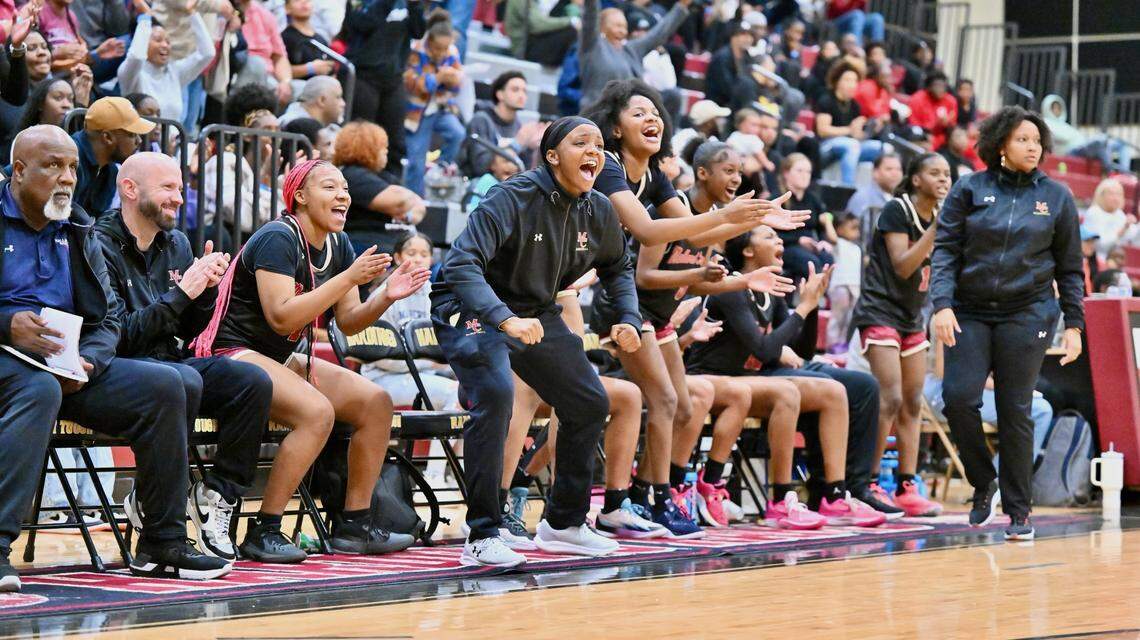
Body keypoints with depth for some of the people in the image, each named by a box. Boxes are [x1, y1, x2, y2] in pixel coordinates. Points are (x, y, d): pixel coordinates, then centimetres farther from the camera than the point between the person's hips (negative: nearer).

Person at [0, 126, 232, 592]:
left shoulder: (77, 231, 18)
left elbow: (106, 321, 13)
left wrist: (85, 361, -9)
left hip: (69, 370, 6)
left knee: (162, 386, -11)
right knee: (39, 390, -39)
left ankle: (162, 544, -5)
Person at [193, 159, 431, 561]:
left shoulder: (338, 246, 8)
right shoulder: (277, 239, -18)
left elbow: (348, 322, 10)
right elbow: (282, 317, -28)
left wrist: (386, 297, -10)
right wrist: (350, 278, -28)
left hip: (280, 360, 9)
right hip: (231, 354, -9)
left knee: (377, 403, -4)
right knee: (317, 411, -32)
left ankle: (353, 525, 2)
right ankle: (264, 532, -25)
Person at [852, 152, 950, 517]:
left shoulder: (939, 217, 10)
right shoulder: (896, 211, -11)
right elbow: (902, 267, -18)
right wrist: (936, 229, -21)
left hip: (912, 318, 8)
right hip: (881, 312, -8)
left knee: (913, 404, 5)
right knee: (890, 399, -17)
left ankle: (907, 489, 6)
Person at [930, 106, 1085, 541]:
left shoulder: (1056, 196, 6)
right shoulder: (970, 190, 3)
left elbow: (1070, 267, 9)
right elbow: (945, 249, 1)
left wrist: (1074, 324, 5)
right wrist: (942, 304, -12)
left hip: (1027, 315, 0)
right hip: (970, 313, 1)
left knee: (1015, 411, -1)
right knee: (958, 397, -12)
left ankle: (1018, 510, 9)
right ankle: (983, 485, 11)